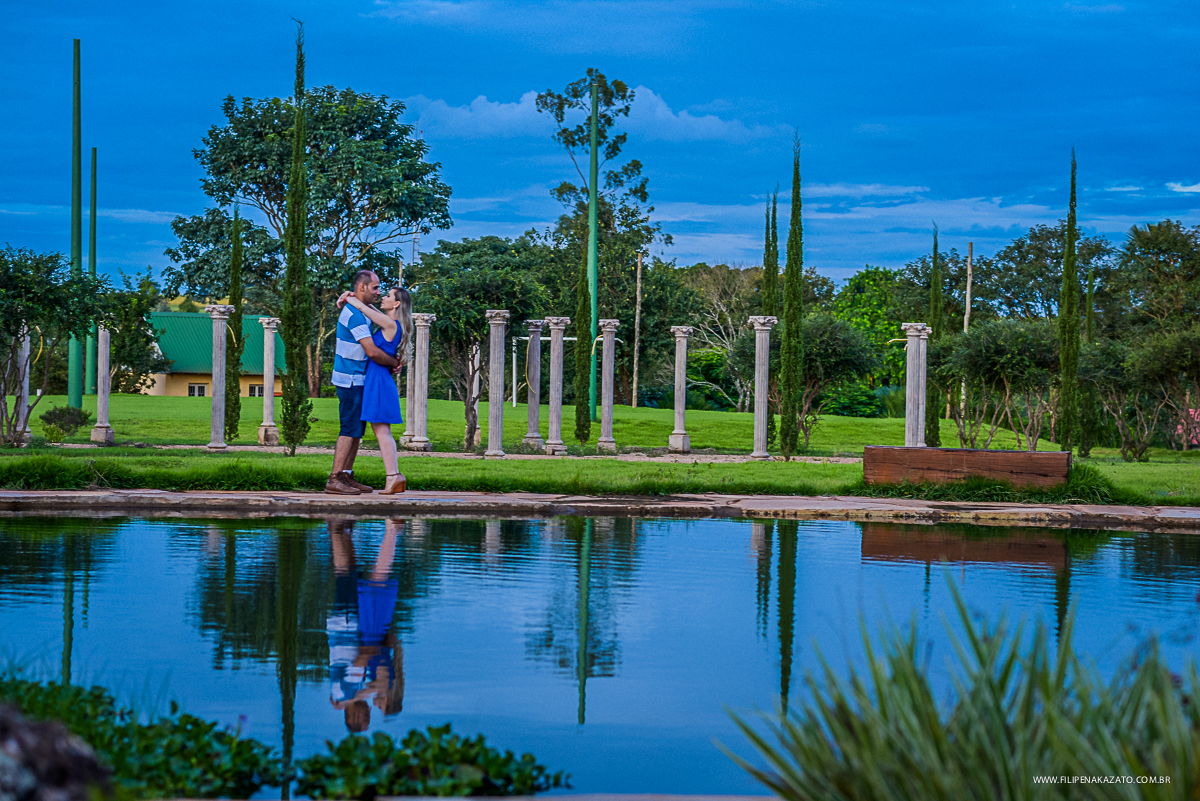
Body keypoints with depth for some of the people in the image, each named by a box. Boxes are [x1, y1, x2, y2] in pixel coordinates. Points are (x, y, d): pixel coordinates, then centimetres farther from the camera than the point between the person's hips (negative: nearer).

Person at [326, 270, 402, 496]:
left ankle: (346, 476, 15)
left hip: (356, 380, 10)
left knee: (356, 429, 11)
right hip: (351, 380, -10)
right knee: (350, 429, -10)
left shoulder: (359, 310, 14)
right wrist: (394, 363, -7)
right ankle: (335, 480, -11)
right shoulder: (355, 314, -19)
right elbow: (372, 352, -23)